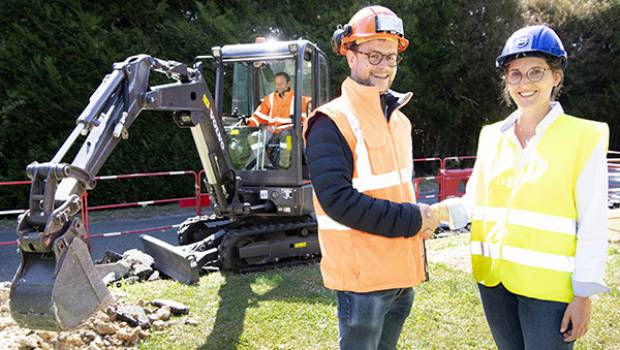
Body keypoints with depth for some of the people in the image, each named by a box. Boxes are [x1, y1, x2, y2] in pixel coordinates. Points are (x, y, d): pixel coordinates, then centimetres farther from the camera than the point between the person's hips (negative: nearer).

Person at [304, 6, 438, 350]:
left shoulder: (398, 119, 12)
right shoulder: (331, 122, -14)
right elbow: (337, 200, -24)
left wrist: (419, 219, 5)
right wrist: (412, 219, -19)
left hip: (401, 270, 8)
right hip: (363, 274, -8)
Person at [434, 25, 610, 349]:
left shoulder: (583, 137, -7)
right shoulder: (492, 136, 6)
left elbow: (593, 225, -8)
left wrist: (584, 294, -9)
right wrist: (440, 212, -9)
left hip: (548, 284, -4)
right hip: (494, 278, 5)